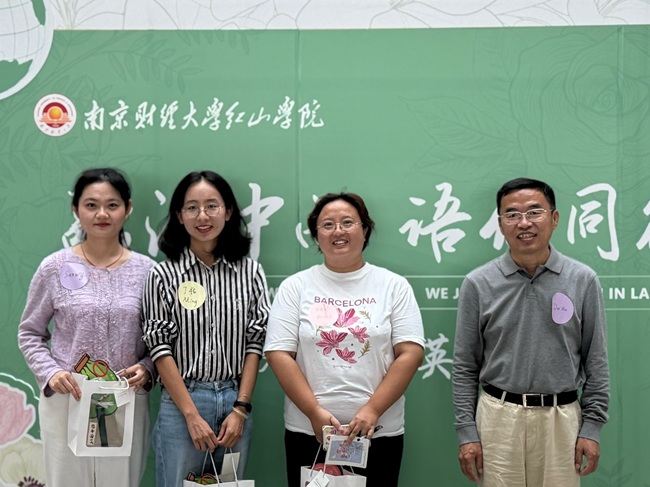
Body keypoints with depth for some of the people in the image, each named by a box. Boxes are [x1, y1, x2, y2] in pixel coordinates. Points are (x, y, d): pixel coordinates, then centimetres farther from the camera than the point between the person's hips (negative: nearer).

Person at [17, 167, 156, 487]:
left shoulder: (147, 270, 0)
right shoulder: (55, 267, -2)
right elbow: (29, 334, 5)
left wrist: (146, 369, -11)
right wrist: (51, 373, -11)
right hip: (66, 401, 0)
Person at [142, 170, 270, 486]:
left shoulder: (251, 271, 3)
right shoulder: (163, 276, -3)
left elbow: (255, 342, 3)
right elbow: (160, 348, -5)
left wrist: (241, 407, -4)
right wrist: (192, 415, -10)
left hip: (236, 403, 2)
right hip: (181, 403, -2)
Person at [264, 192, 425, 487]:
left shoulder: (394, 286, 3)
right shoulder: (295, 286, 3)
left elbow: (410, 353, -4)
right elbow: (279, 354, -3)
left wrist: (372, 411, -13)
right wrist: (315, 412, -12)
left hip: (380, 433, 0)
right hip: (308, 433, 0)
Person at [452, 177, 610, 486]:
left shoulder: (583, 281, 0)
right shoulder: (478, 284, -1)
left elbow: (596, 361, 4)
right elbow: (465, 366, 2)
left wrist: (592, 427, 1)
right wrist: (466, 432, -1)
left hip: (561, 418, 1)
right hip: (498, 417, 0)